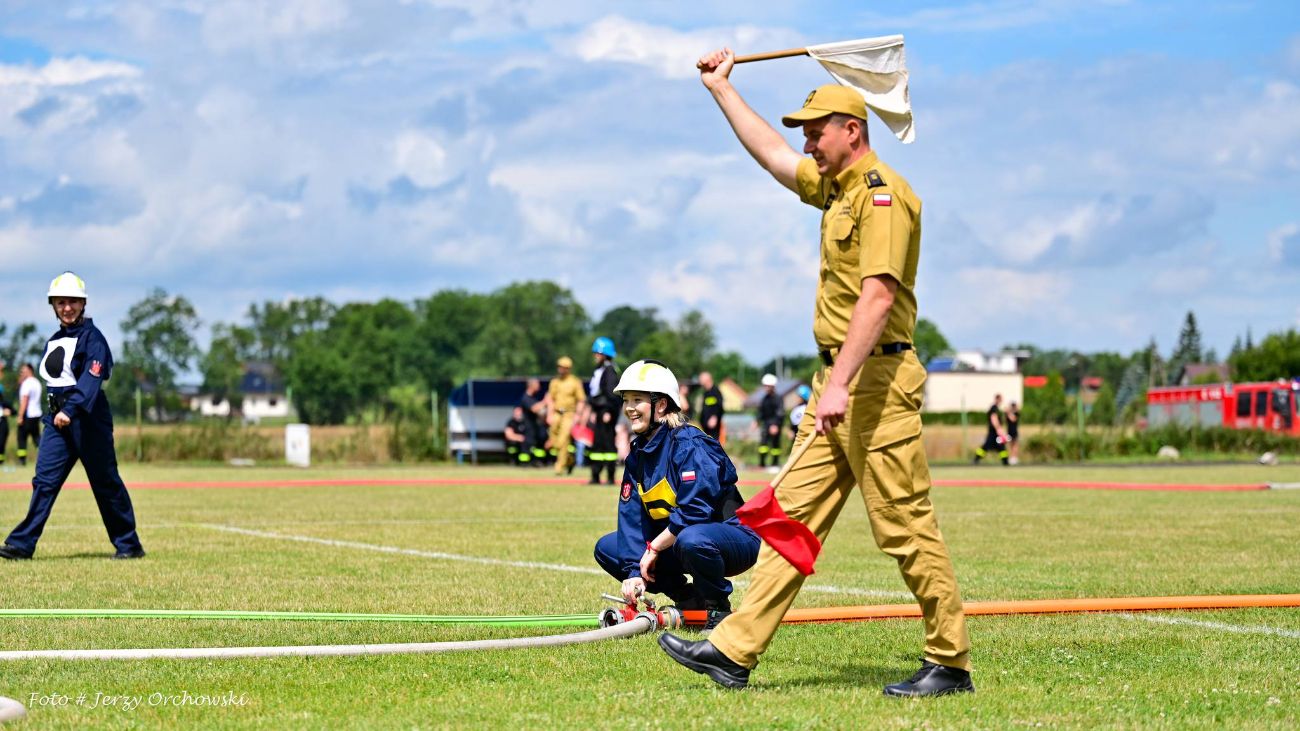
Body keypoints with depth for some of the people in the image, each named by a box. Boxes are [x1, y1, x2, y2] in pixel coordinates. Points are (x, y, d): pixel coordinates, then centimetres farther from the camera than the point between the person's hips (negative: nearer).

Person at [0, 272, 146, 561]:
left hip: (88, 418, -7)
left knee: (105, 482, 0)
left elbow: (91, 377, -21)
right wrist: (56, 413, 11)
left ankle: (128, 545, 9)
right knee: (44, 480, -2)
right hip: (57, 417, 7)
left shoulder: (92, 337, -8)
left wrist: (71, 409, -32)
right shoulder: (54, 341, 16)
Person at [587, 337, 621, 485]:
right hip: (599, 411, 10)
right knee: (596, 443, 10)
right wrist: (594, 411, 20)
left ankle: (610, 477, -3)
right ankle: (595, 477, 13)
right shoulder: (598, 371, 17)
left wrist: (609, 411, -22)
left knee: (608, 443, -7)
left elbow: (612, 393, -18)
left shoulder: (610, 370, -12)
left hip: (607, 411, -10)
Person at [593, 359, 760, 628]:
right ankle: (689, 601, 8)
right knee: (607, 548, 3)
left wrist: (654, 548, -20)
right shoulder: (638, 454, 4)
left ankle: (719, 608, -11)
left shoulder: (690, 446, -22)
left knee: (691, 540, -41)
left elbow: (694, 512, -29)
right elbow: (632, 515, -4)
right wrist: (634, 571, -16)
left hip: (734, 536, -8)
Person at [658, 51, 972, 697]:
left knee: (905, 527, -7)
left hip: (876, 377, -10)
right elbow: (770, 153, 35)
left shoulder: (882, 194, -13)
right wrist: (721, 88, 41)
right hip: (838, 381, 10)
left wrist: (839, 384, -29)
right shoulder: (835, 187, 17)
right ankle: (735, 651, 7)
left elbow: (877, 297, -23)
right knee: (794, 515, 7)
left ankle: (951, 663, 0)